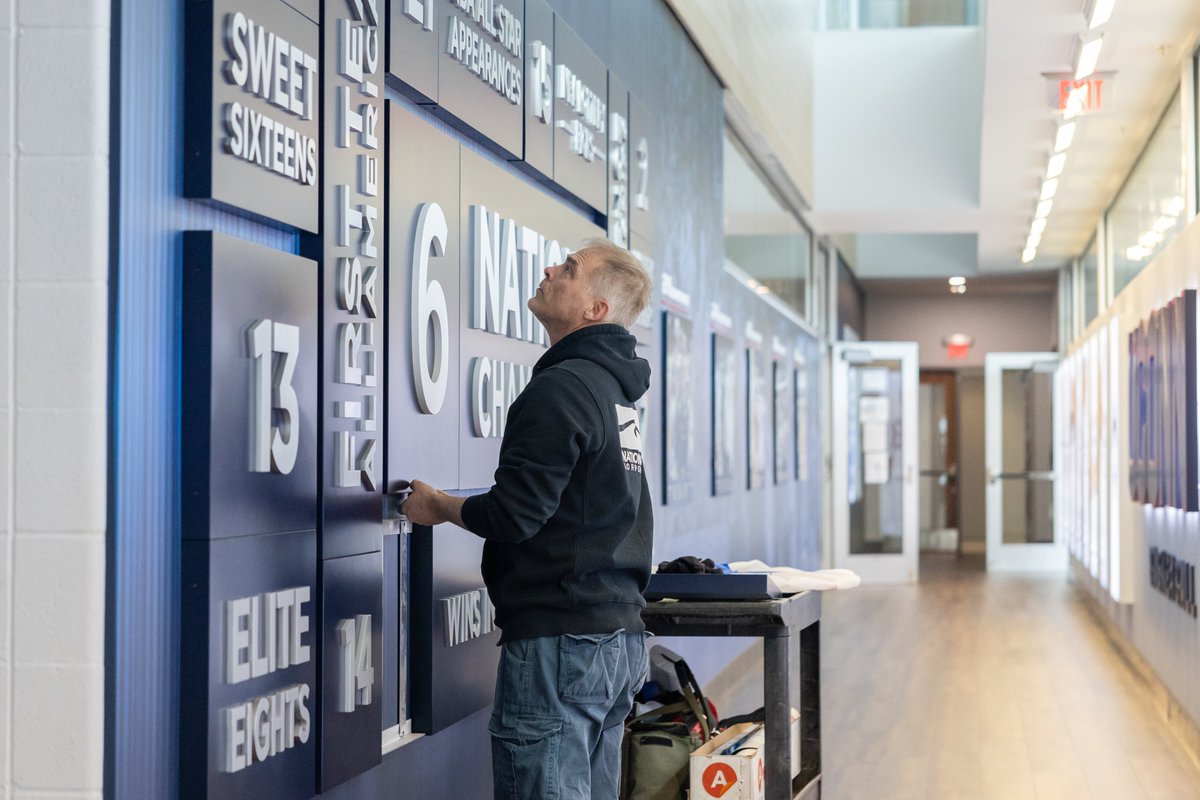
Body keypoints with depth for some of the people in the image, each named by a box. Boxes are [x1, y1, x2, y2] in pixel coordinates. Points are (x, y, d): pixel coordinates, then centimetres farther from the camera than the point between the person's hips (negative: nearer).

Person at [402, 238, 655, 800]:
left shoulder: (561, 388, -14)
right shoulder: (615, 389, 16)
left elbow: (513, 515, -18)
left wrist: (437, 506, 0)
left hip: (558, 642, -10)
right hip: (621, 634, 10)